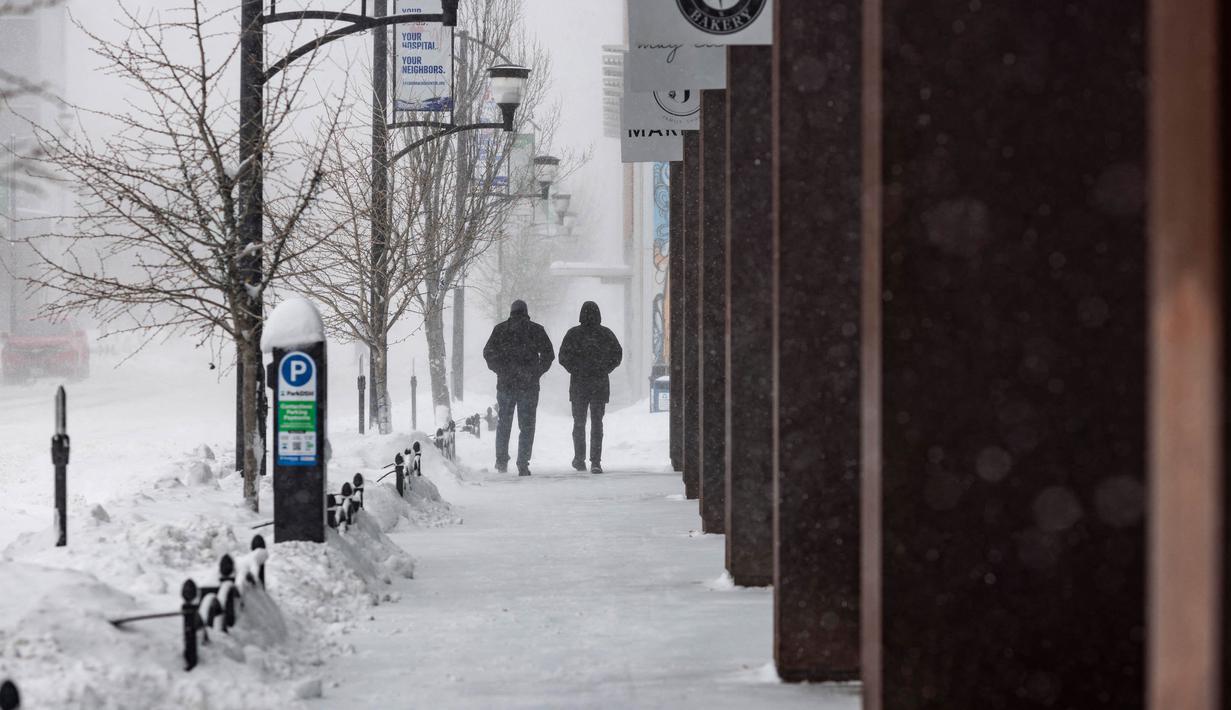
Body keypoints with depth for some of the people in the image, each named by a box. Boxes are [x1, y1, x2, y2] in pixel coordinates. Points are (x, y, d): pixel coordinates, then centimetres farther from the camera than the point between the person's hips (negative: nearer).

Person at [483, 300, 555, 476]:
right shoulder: (536, 330, 2)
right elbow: (548, 354, -1)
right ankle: (523, 464, -3)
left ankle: (501, 460, 16)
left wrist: (501, 370, 9)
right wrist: (536, 372, 8)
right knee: (527, 425, 3)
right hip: (529, 385, -1)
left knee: (504, 423, 17)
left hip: (505, 383, 1)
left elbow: (488, 352, -1)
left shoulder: (500, 329, 3)